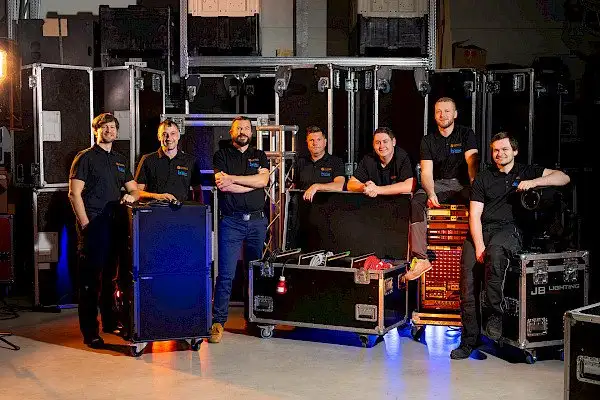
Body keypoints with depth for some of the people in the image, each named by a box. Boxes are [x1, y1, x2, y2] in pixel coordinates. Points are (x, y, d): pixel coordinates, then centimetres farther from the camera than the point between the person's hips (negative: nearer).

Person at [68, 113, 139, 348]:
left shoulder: (120, 160, 19)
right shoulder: (85, 158, 0)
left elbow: (134, 189, 22)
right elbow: (74, 194, -7)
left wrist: (132, 196, -3)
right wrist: (85, 225, -14)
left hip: (115, 225, 6)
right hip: (93, 226, -6)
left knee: (111, 277, 14)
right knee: (90, 281, -3)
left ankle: (110, 322, 27)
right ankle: (90, 333, 2)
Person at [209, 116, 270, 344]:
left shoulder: (259, 156, 14)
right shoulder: (221, 156, 8)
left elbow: (263, 180, -5)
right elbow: (223, 185, -9)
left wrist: (233, 179, -10)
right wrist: (252, 183, -7)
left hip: (257, 220, 3)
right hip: (231, 221, -3)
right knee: (225, 274, -8)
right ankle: (218, 321, -2)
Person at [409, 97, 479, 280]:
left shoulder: (466, 134, 4)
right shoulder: (428, 140, 7)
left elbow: (472, 162, -12)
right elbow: (426, 173, -3)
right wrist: (431, 193, -25)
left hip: (462, 183, -1)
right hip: (438, 184, 1)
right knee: (416, 202, -30)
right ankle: (421, 259, -33)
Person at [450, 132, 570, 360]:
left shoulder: (526, 172, 19)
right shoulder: (483, 178, 17)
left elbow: (563, 178, 8)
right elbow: (474, 216, 7)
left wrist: (533, 182, -9)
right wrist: (479, 246, -10)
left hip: (510, 229, -2)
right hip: (482, 230, 2)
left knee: (495, 250, -38)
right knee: (467, 268, -23)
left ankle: (494, 313, -26)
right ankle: (469, 339, -17)